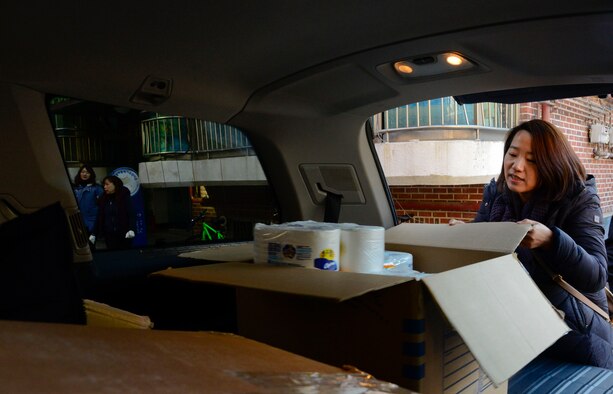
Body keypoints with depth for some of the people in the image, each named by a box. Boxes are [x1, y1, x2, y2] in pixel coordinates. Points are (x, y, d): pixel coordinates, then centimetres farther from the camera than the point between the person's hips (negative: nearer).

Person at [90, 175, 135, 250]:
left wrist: (131, 229, -24)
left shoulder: (124, 197, 0)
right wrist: (94, 234, 5)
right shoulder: (104, 199, 10)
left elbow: (130, 214, -8)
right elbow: (100, 218, 11)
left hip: (124, 235, -3)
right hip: (109, 236, 3)